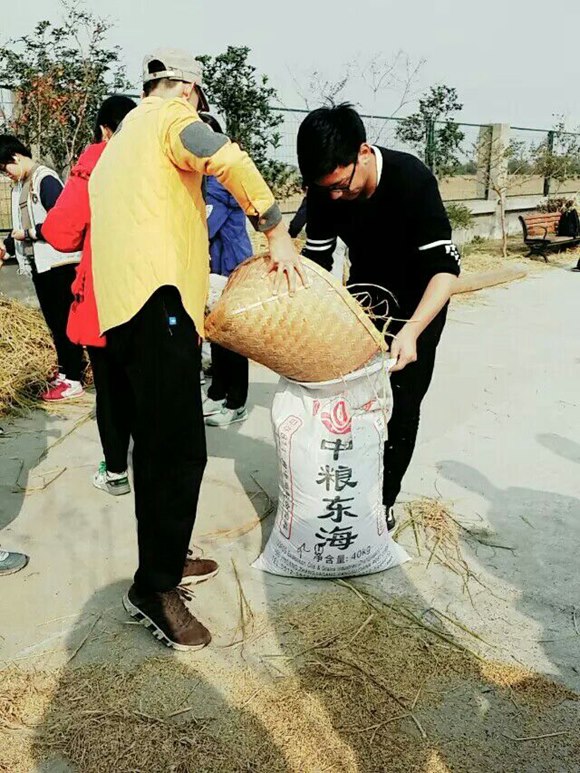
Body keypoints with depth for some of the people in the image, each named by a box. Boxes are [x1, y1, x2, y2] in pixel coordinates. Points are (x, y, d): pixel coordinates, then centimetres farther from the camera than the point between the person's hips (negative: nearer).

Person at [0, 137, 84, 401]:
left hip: (57, 262, -9)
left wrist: (28, 234, -13)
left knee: (64, 319, -6)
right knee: (52, 319, 12)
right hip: (38, 263, 9)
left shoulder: (45, 179, -11)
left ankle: (73, 381, -2)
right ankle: (64, 369, 22)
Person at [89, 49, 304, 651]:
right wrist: (278, 234, -14)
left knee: (158, 446, 15)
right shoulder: (170, 116, 3)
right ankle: (154, 588, -1)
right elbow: (226, 159, -21)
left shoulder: (120, 141, 32)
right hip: (157, 301, -10)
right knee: (180, 452, -9)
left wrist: (196, 302, 29)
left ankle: (166, 559, 26)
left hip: (122, 310, 10)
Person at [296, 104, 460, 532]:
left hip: (418, 303, -4)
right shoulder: (325, 190, -18)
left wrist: (410, 331, -47)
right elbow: (316, 260, -7)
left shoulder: (412, 179, -31)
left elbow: (445, 267, -34)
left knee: (401, 404, -3)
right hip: (365, 293, 4)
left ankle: (385, 499, 14)